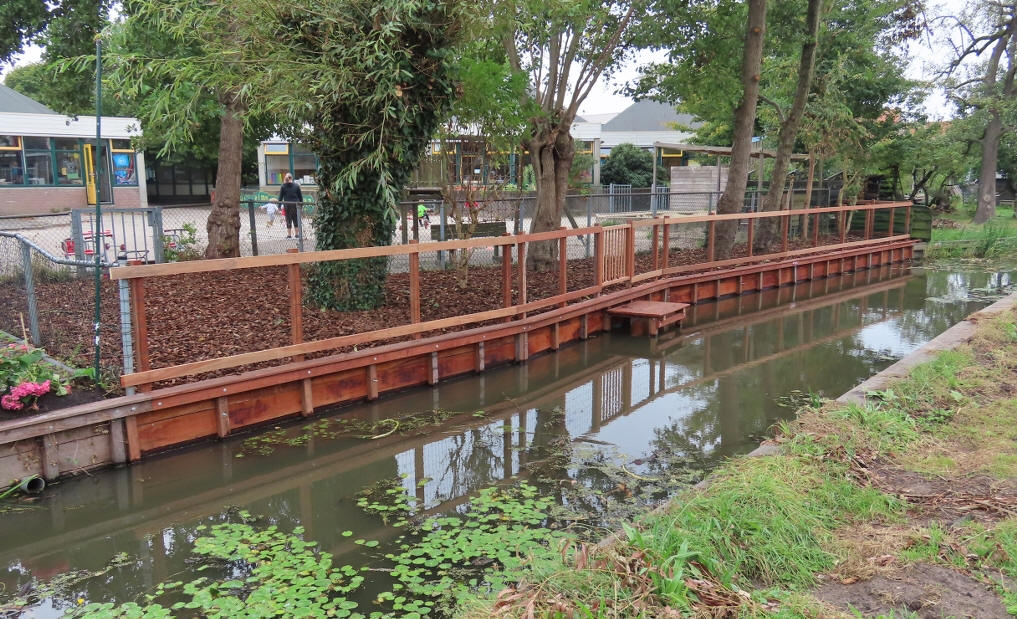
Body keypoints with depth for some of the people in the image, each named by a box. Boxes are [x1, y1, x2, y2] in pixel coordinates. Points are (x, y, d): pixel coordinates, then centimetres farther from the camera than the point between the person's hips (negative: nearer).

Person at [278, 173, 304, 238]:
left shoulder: (283, 187, -2)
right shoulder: (296, 186, 1)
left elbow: (280, 197, 0)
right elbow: (300, 196, 5)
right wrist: (301, 204, 13)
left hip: (287, 205, -1)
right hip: (296, 205, 1)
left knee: (288, 220, 6)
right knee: (296, 220, 10)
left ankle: (289, 235, 6)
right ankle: (297, 234, 13)